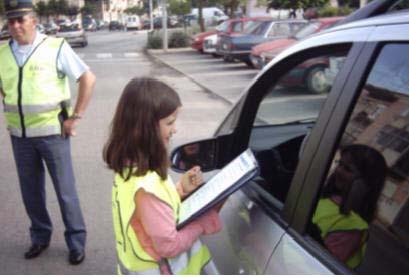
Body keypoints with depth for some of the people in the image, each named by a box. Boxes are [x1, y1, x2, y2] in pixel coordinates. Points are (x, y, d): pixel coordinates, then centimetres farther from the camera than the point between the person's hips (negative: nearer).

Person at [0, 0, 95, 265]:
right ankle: (40, 236, 33)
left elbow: (88, 79, -9)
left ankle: (76, 241, 21)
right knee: (31, 190, 14)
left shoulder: (55, 47, -10)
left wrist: (76, 117, -9)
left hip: (52, 132, -4)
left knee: (65, 189, 5)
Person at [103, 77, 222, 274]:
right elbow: (170, 245, -26)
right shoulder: (146, 185, -32)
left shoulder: (130, 166, -4)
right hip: (156, 270, -8)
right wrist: (207, 218, -18)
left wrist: (180, 190, -4)